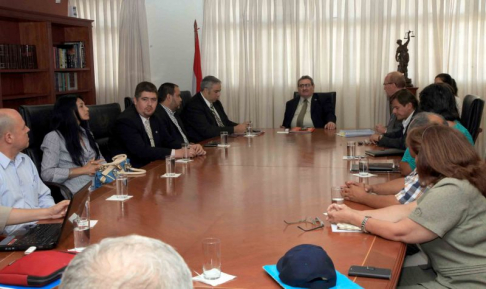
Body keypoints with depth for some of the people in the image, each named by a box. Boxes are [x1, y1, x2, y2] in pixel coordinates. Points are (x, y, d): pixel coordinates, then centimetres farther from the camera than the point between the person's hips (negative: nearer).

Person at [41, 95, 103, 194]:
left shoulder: (86, 133, 19)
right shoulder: (54, 137, -3)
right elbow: (46, 174, -11)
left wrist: (98, 165, -4)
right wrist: (83, 170, -13)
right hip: (78, 192, -7)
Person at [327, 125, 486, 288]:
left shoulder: (452, 190, -25)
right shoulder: (456, 183, 8)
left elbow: (400, 232, -20)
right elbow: (406, 210, 6)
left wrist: (352, 219, -8)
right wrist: (355, 213, 1)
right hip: (455, 276, 9)